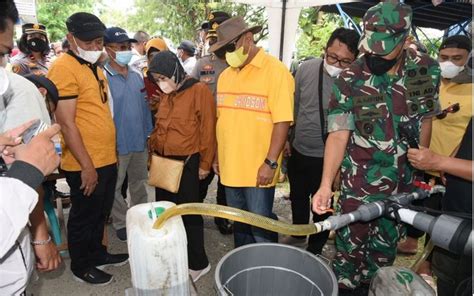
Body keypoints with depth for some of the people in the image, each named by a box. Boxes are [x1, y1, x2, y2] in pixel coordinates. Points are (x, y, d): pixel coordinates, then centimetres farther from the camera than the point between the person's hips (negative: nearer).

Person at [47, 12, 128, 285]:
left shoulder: (94, 66, 12)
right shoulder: (64, 68, -15)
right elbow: (67, 123, -20)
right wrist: (87, 165, -18)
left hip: (107, 160, 8)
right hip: (86, 165, -8)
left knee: (101, 214, 21)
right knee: (84, 217, 10)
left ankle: (97, 253, 41)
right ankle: (81, 266, 30)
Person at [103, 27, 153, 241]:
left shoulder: (137, 76, 4)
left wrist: (149, 136, 9)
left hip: (140, 143, 5)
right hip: (116, 145, -5)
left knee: (139, 183, 19)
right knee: (115, 188, 11)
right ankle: (121, 223, 29)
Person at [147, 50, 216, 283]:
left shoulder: (199, 91, -12)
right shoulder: (166, 95, 10)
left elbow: (208, 129, -13)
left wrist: (205, 164, -12)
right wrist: (153, 151, 12)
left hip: (187, 163, -7)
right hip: (164, 162, 7)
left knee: (189, 213, 2)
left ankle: (198, 263, 20)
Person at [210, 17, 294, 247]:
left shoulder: (275, 71, -10)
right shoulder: (225, 75, 11)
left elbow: (282, 122, -15)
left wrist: (270, 163, -19)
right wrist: (218, 156, 15)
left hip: (258, 169, -6)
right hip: (231, 167, 7)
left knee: (260, 226, 3)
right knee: (239, 223, 19)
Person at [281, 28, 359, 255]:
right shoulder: (306, 69, -7)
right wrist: (287, 139, 9)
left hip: (328, 159, -4)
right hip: (298, 151, 4)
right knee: (297, 197, 24)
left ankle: (314, 250, 39)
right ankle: (298, 235, 50)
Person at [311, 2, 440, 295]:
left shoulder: (427, 70, -4)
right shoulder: (349, 80, -14)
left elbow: (425, 120, 8)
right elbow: (339, 135, -17)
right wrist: (326, 184, -28)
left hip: (403, 183, 3)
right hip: (359, 182, -3)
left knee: (385, 249, 19)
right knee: (350, 247, 9)